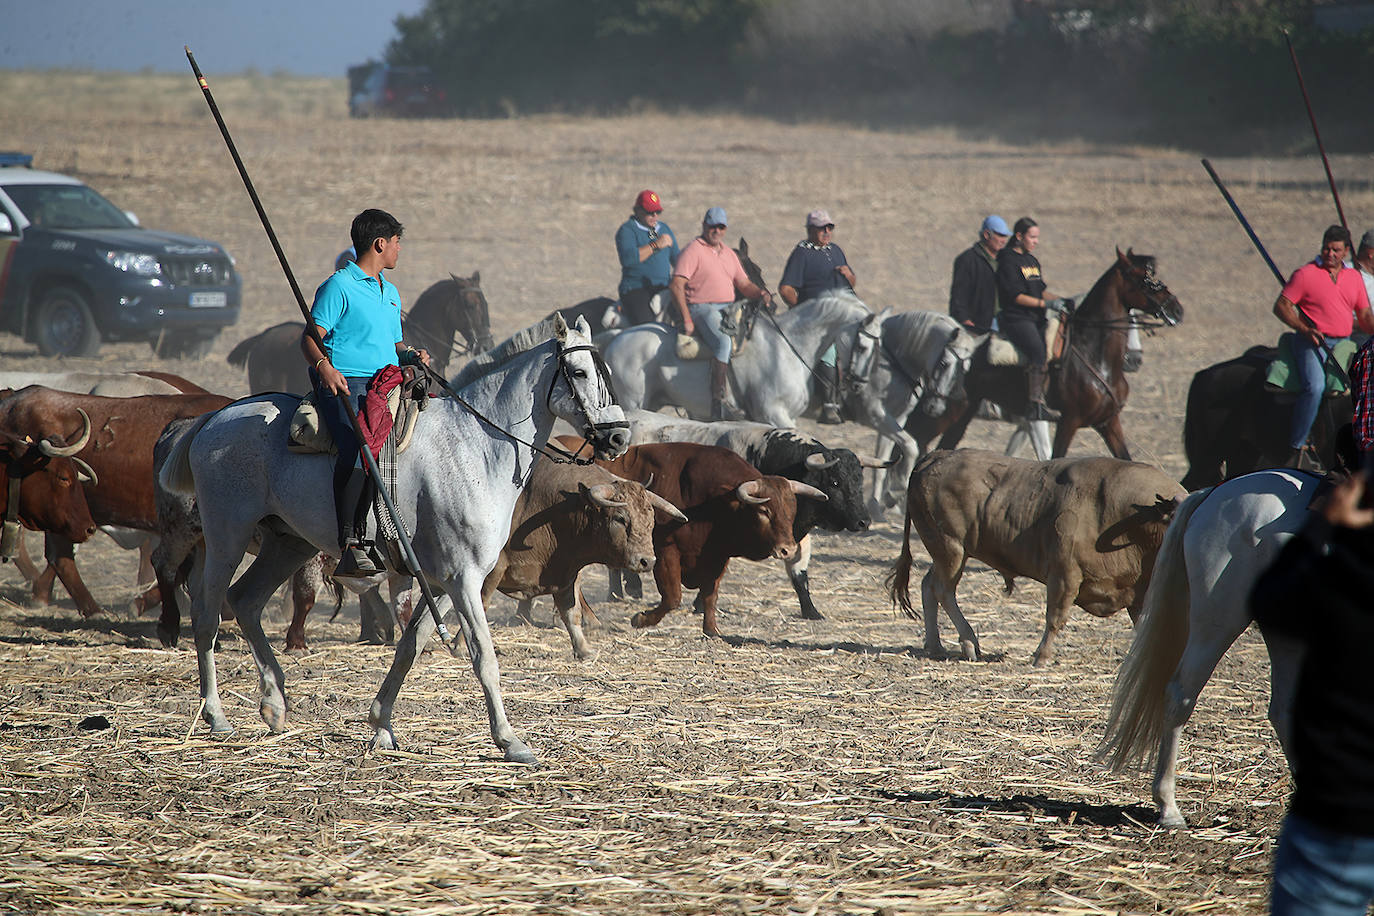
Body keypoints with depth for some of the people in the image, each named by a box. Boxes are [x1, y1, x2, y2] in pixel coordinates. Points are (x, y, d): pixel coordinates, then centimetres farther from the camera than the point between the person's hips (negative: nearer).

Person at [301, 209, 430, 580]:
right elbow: (311, 339, -7)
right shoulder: (339, 286, -1)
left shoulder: (390, 292, 26)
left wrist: (412, 355, 9)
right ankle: (351, 547, -39)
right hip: (345, 384, -9)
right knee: (360, 445, -32)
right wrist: (324, 367, -27)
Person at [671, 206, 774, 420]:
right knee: (723, 342, -33)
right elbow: (676, 285, -11)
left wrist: (761, 294, -2)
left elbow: (744, 284, 22)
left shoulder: (729, 253, 21)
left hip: (729, 308, 8)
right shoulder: (693, 250, -2)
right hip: (702, 308, -8)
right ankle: (718, 401, -38)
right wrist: (686, 319, -19)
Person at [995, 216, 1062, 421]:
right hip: (1015, 318, -9)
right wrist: (1042, 303, -15)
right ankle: (1036, 406, -29)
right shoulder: (1008, 260, -7)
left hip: (1036, 318, 9)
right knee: (1040, 354, -26)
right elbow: (1015, 295, -14)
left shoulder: (1032, 260, 19)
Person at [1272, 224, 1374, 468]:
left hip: (1344, 342, 6)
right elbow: (1281, 306, -3)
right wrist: (1305, 329, -16)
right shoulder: (1306, 274, 0)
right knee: (1315, 387, -28)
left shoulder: (1354, 277, 15)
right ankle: (1295, 448, -22)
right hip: (1312, 342, -6)